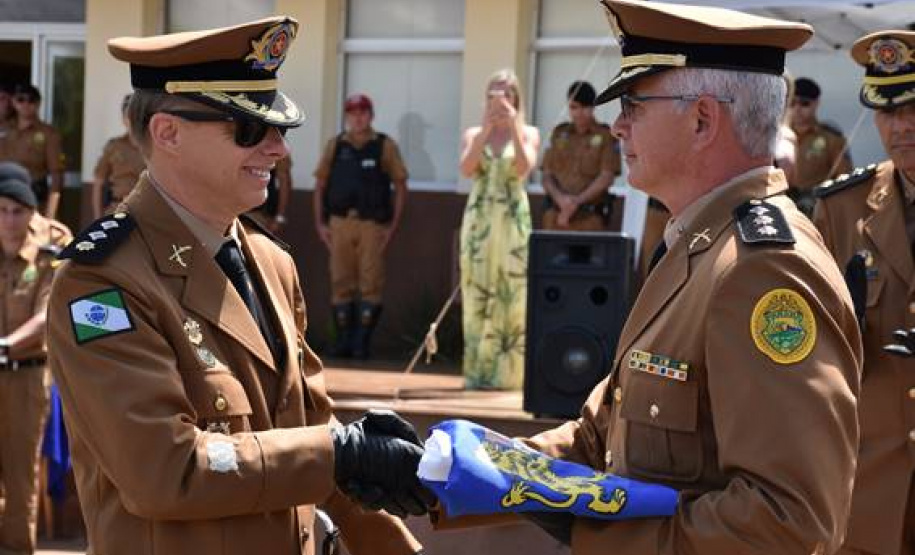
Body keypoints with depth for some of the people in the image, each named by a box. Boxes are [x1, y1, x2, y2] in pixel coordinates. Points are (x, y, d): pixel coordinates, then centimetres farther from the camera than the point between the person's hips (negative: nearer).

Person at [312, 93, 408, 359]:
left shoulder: (385, 146, 4)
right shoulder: (335, 145, 11)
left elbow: (400, 186, 4)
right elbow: (320, 185, 13)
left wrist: (393, 226, -3)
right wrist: (320, 223, 5)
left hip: (373, 224, -2)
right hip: (340, 222, 2)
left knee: (370, 284, -5)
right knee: (341, 284, 4)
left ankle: (362, 342, -1)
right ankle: (344, 340, 10)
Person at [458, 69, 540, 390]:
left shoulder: (528, 134, 8)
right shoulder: (474, 134, 11)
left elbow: (524, 168, -9)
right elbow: (466, 169, -7)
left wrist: (514, 128, -14)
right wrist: (486, 129, -13)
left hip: (514, 220, -1)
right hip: (479, 219, 1)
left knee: (512, 294, -5)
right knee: (477, 294, -2)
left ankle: (508, 372, -3)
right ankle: (478, 372, 0)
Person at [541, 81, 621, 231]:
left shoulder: (605, 135, 4)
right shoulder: (559, 133, 15)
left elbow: (607, 177, -3)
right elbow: (547, 174, 12)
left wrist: (577, 201, -11)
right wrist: (560, 198, -8)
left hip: (590, 217, -3)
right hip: (556, 214, 3)